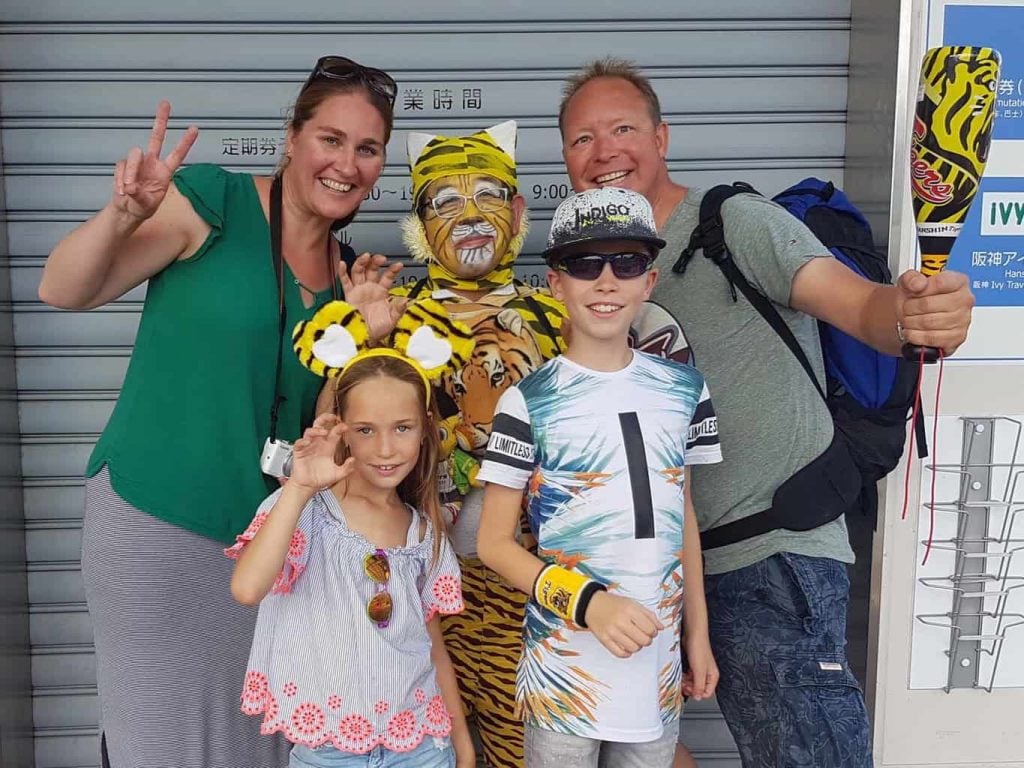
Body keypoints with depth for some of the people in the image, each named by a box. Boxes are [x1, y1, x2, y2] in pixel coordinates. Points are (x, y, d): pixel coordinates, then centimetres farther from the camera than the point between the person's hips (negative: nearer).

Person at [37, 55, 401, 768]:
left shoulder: (346, 269, 9)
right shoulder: (214, 201, -9)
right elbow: (63, 292, -13)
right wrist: (124, 217, -31)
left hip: (268, 535, 6)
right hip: (155, 526, -5)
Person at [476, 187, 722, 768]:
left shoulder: (684, 389, 3)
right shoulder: (530, 402, -10)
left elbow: (683, 514, 12)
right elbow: (494, 542, -6)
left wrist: (699, 633, 12)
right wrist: (586, 602, -18)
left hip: (658, 664, 4)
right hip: (563, 671, -3)